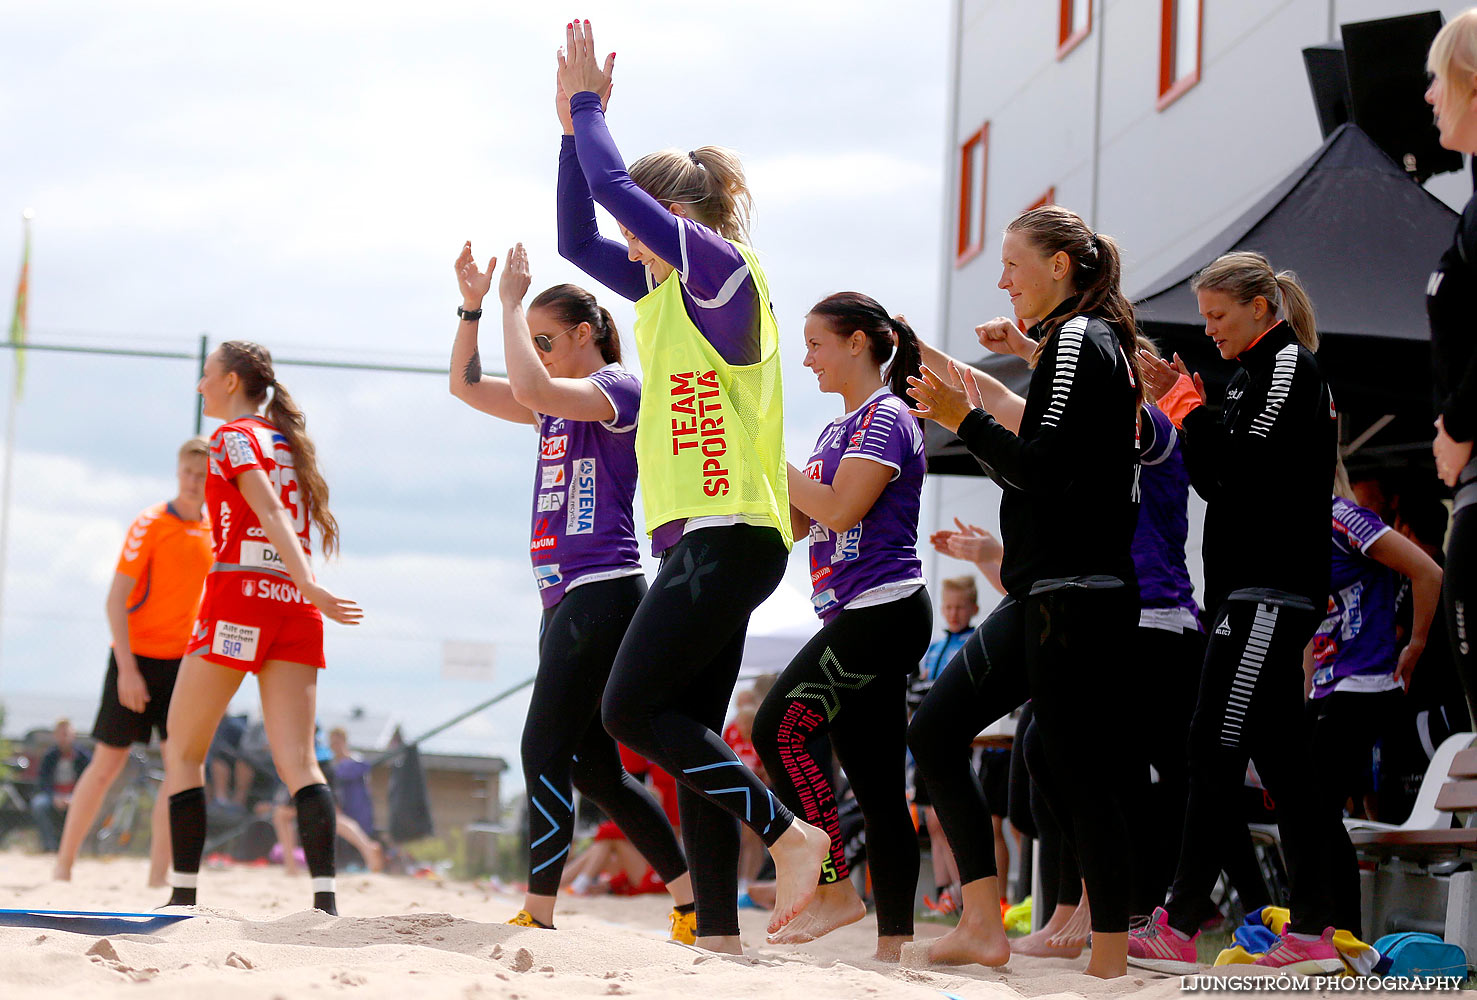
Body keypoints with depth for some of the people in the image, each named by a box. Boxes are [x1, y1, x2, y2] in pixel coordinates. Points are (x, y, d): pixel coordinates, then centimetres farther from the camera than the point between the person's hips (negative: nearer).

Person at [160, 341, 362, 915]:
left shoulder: (234, 435, -2)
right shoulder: (288, 439, 21)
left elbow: (268, 510, -15)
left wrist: (308, 584, -26)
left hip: (238, 593, -6)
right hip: (294, 606, 6)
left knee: (183, 753, 6)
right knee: (297, 760, -4)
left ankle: (183, 895, 2)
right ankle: (326, 898, -20)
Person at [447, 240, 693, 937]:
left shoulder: (618, 389, -7)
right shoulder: (560, 405, 19)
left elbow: (529, 386, -24)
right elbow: (467, 386, 23)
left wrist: (513, 299, -14)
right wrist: (472, 305, 10)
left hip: (602, 590, -10)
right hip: (565, 598, 10)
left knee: (546, 750, -14)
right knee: (592, 767, 9)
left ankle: (539, 916, -17)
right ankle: (695, 901, 14)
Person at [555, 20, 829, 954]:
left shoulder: (724, 273, -8)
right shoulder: (669, 288, 18)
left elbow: (615, 187, -13)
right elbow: (579, 237, 25)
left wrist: (589, 104, 1)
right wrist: (574, 118, 17)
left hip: (729, 536, -10)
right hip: (698, 540, 10)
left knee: (633, 709, -14)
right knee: (686, 733, 5)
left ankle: (788, 832, -12)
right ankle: (719, 935, 4)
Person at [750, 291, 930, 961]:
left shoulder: (887, 418, -7)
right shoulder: (840, 429, 21)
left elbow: (840, 509, -17)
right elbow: (797, 523, 21)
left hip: (884, 606, -9)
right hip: (856, 614, 9)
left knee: (780, 728, -15)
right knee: (876, 784, 4)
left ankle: (834, 887, -12)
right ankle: (893, 941, 2)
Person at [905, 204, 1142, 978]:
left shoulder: (1076, 343, -10)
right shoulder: (1098, 346, 19)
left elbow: (1043, 468, -20)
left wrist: (967, 422, -12)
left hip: (1074, 595, -11)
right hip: (1049, 594, 11)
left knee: (1077, 767, -10)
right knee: (935, 730, 8)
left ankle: (1110, 960, -7)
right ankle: (982, 923, 4)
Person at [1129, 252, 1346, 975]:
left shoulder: (1289, 364, -7)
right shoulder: (1261, 371, 22)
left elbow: (1243, 471, -16)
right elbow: (1219, 482, 18)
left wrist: (1183, 402, -7)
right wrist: (1183, 402, 9)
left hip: (1270, 590, -10)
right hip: (1254, 591, 10)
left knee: (1216, 748, -12)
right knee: (1279, 756, 7)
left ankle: (1178, 927, -14)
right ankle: (1313, 931, 6)